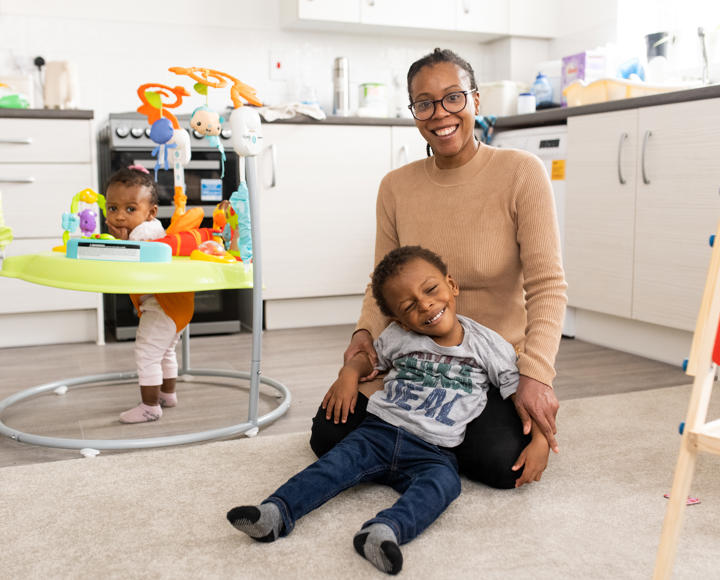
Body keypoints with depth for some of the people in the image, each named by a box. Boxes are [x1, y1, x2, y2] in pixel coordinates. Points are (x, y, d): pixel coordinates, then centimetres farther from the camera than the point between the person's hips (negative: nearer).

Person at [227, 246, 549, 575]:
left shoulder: (488, 345, 4)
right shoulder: (397, 337, 9)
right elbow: (370, 356, 28)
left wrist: (540, 440, -6)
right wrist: (350, 371, 5)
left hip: (433, 452, -2)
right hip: (380, 431, 3)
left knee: (443, 481, -34)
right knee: (338, 463, -23)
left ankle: (385, 530, -57)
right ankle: (276, 513, -37)